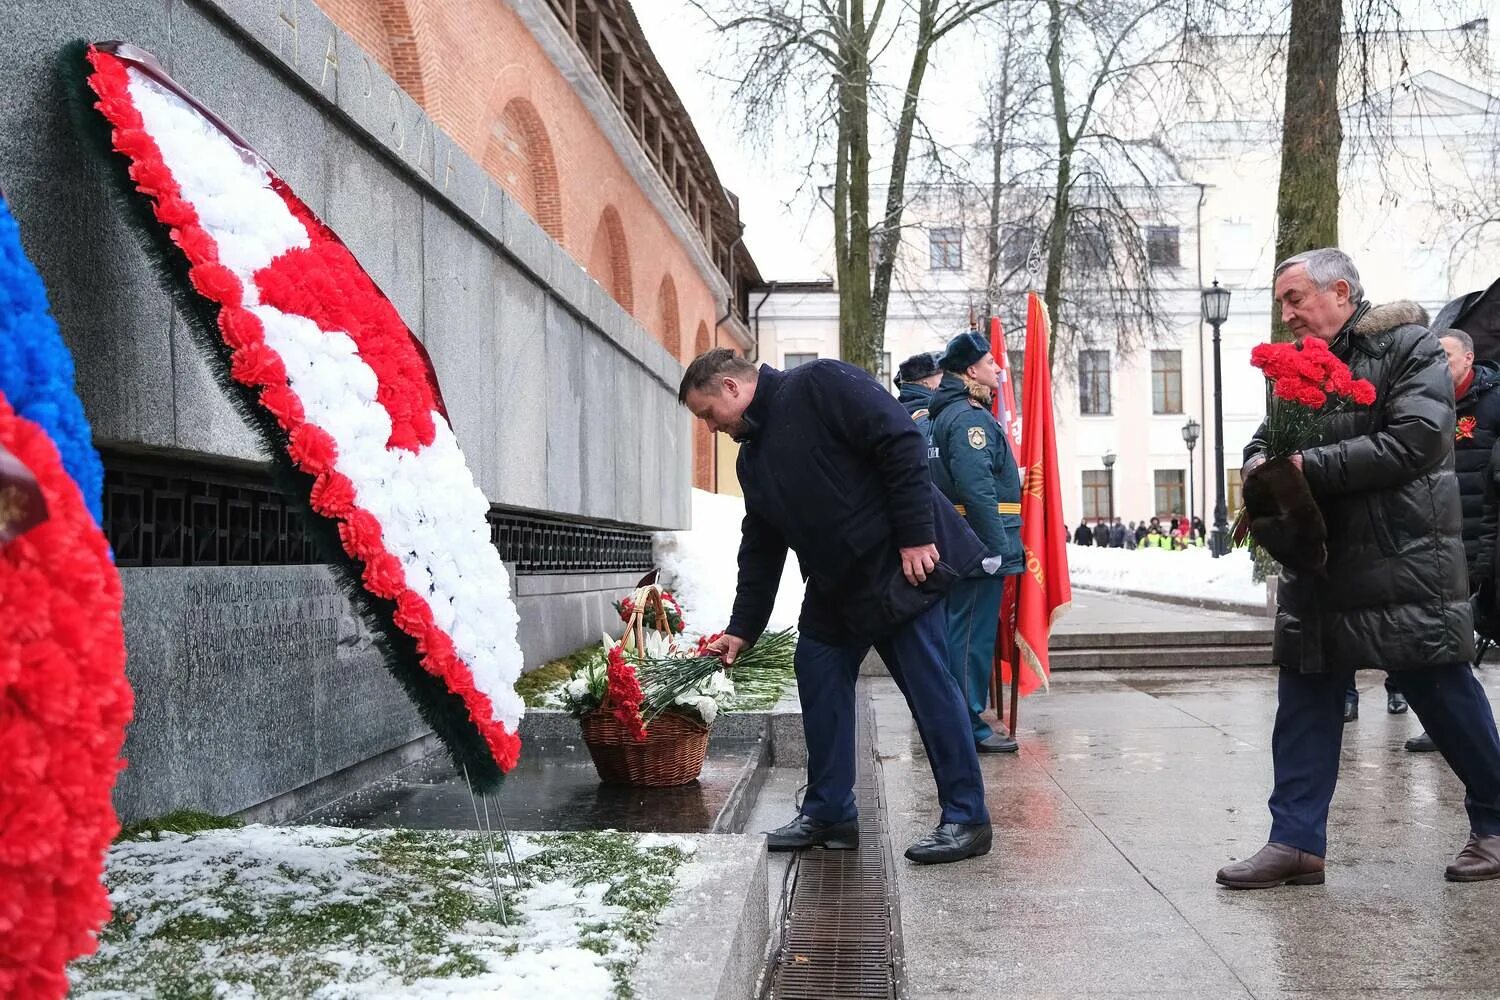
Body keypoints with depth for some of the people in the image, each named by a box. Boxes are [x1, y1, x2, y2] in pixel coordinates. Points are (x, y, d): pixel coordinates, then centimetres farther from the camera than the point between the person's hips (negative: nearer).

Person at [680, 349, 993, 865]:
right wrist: (741, 629, 18)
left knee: (928, 685, -5)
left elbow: (902, 443, -18)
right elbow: (760, 550, 20)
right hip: (834, 585, 9)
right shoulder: (752, 458, 15)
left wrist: (916, 536, -21)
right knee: (819, 676, 7)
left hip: (902, 564, -9)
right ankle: (828, 813, 18)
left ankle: (966, 818, 4)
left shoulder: (819, 385, -11)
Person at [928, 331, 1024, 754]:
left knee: (961, 634, 16)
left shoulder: (946, 414, 19)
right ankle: (969, 729, -2)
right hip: (978, 545, -11)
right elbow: (977, 489, -25)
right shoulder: (970, 417, -15)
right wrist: (995, 547, -24)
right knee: (973, 638, -6)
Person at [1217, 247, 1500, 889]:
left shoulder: (1411, 349, -5)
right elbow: (1263, 442, 17)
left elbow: (1414, 441, -18)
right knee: (1304, 703, 3)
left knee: (1446, 697, 5)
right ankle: (1296, 841, 8)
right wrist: (1263, 469, -8)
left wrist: (1311, 467, -19)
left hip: (1404, 568, -6)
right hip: (1318, 570, 6)